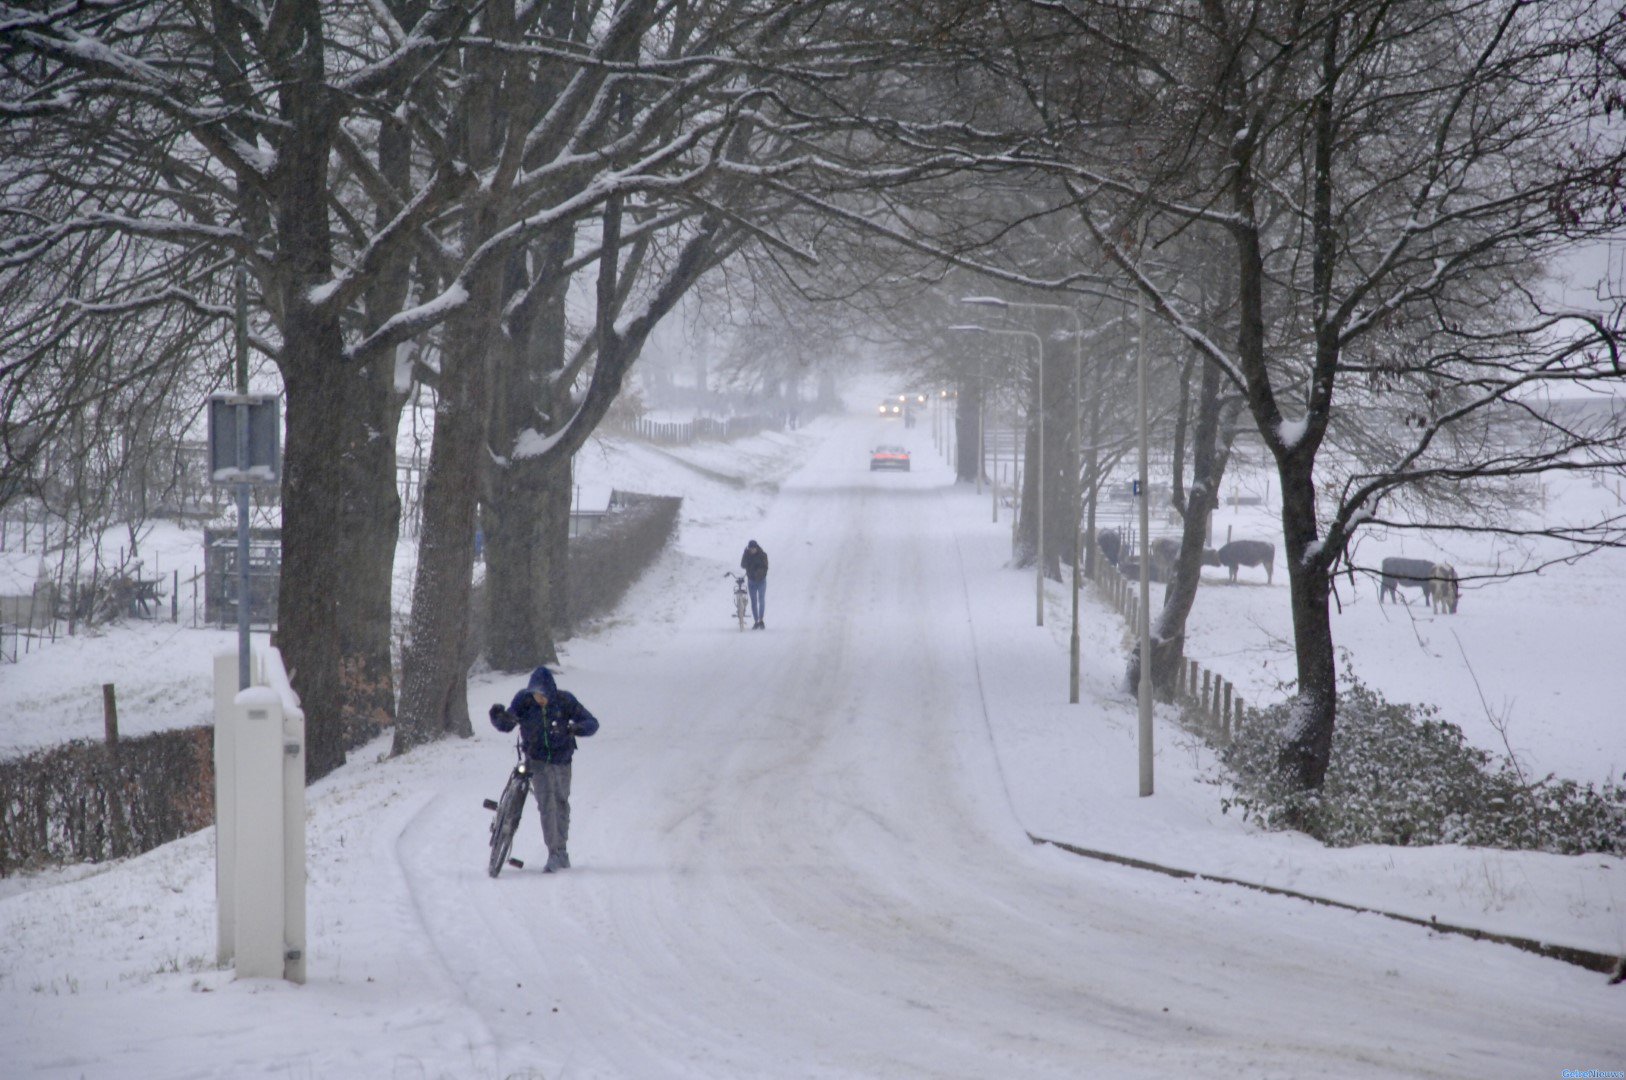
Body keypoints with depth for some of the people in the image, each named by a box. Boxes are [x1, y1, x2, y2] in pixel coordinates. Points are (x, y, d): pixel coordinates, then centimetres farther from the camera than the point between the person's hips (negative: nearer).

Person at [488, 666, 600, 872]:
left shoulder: (564, 700, -14)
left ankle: (562, 852, 30)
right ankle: (555, 854, -17)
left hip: (561, 760, 1)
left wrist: (576, 727, -34)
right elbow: (505, 725, -8)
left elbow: (592, 722, -13)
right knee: (547, 804, -16)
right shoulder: (523, 700, -13)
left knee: (561, 804, 14)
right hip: (538, 760, -1)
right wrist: (498, 716, -31)